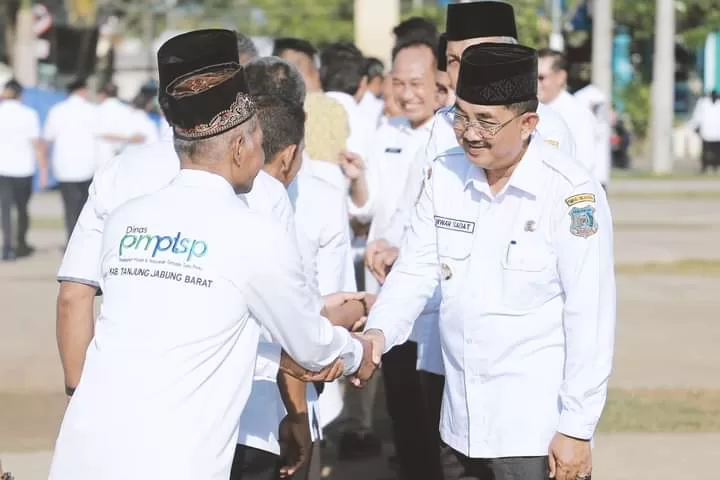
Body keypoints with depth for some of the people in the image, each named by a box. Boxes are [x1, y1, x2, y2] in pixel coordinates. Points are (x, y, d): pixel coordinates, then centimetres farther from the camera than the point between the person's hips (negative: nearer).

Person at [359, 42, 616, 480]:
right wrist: (378, 334, -13)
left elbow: (590, 318, -13)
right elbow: (416, 271, 6)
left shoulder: (571, 194, -14)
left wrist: (577, 430, -13)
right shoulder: (445, 177, 3)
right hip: (463, 428, 6)